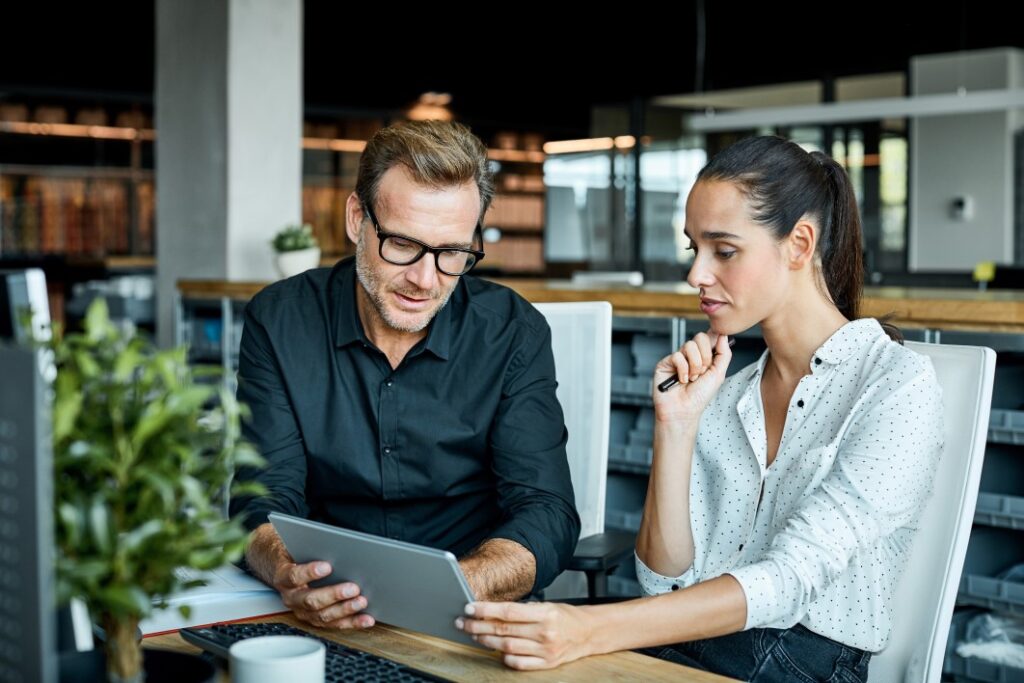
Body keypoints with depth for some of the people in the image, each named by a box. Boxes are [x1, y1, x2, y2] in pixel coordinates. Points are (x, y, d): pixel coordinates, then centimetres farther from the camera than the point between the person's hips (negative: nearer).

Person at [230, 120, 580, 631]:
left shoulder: (513, 334, -4)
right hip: (326, 625, 0)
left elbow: (546, 517, -10)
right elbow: (265, 502, -6)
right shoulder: (279, 321, -2)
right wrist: (290, 577, -30)